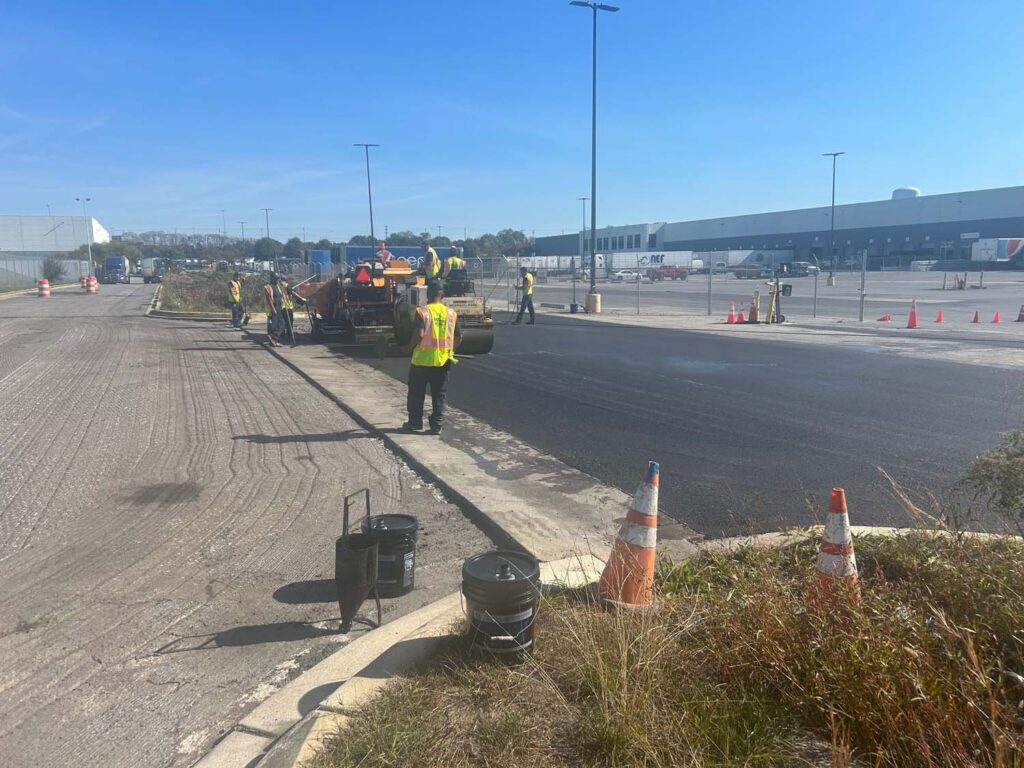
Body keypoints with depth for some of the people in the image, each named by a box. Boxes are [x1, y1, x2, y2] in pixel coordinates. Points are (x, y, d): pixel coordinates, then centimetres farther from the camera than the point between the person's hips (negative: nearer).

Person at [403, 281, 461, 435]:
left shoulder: (422, 312, -9)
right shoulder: (451, 313, 3)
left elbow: (419, 334, -19)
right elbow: (458, 338, 5)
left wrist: (410, 347, -4)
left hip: (422, 359, -3)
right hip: (443, 361, 3)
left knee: (416, 393, 13)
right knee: (439, 395, 10)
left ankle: (415, 422, 20)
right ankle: (437, 425, 10)